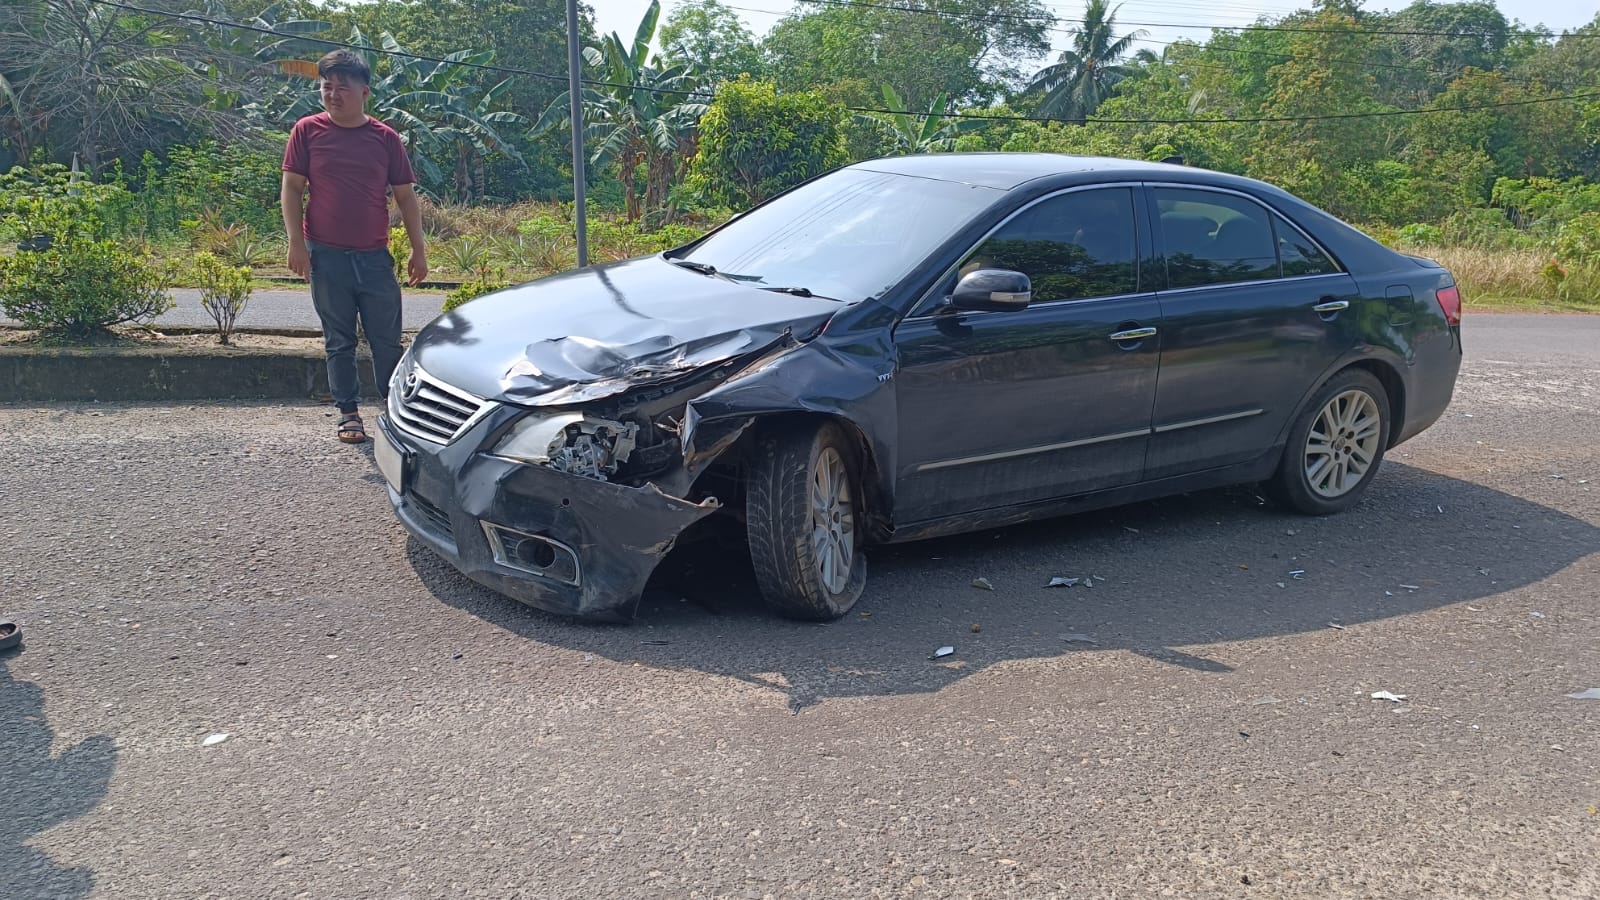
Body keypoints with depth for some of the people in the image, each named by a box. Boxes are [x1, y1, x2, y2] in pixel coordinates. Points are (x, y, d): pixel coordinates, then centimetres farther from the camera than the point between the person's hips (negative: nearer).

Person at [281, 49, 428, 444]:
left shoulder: (386, 138, 3)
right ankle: (348, 414, 16)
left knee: (387, 341, 5)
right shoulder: (308, 130, 2)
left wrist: (418, 250, 2)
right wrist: (296, 243, -6)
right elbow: (292, 188, 2)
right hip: (327, 257, 0)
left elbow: (405, 196, 7)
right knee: (339, 341, 7)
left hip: (375, 258, 1)